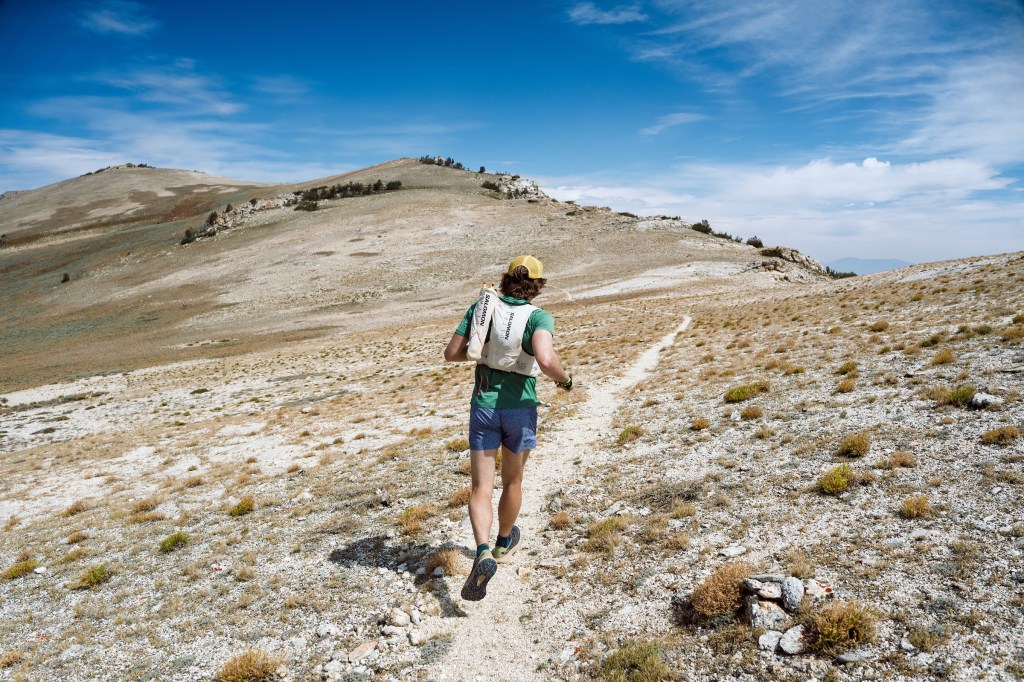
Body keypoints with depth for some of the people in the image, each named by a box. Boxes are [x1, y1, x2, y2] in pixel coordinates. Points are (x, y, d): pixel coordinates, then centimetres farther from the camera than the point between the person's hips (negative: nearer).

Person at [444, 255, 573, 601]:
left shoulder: (481, 307, -3)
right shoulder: (539, 317, -14)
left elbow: (451, 353, -1)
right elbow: (546, 360, -32)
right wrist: (565, 378, -11)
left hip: (483, 406, 1)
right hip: (520, 409, -1)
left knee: (481, 488, 3)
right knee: (512, 481, 22)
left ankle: (483, 553, -19)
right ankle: (503, 542, 43)